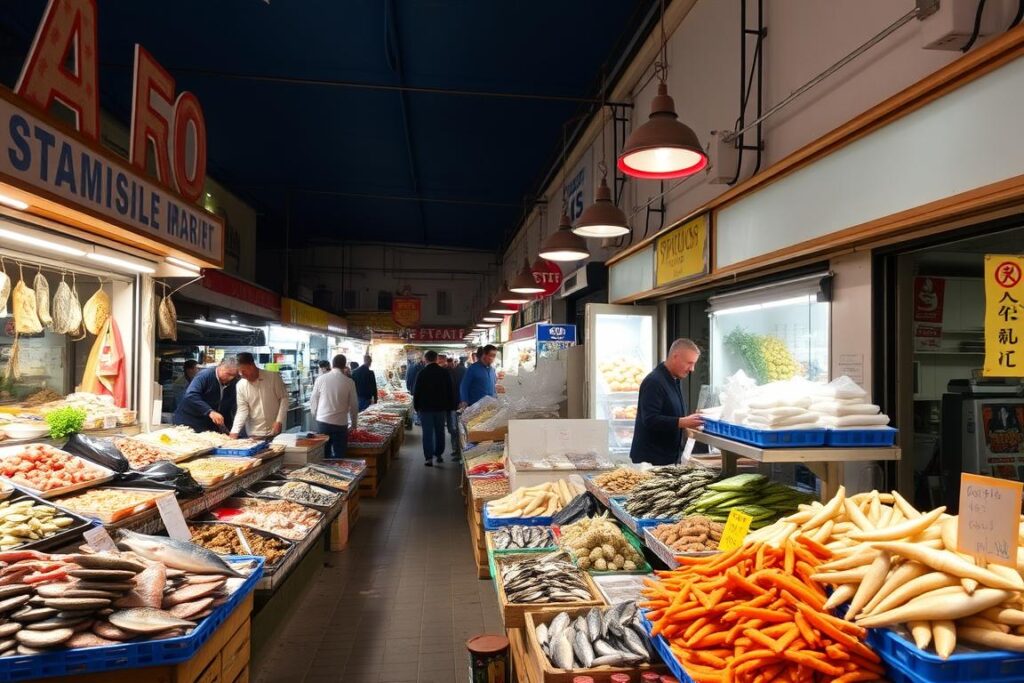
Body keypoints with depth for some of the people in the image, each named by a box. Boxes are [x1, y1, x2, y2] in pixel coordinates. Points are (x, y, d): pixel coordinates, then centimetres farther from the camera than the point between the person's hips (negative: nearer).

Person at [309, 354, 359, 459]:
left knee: (324, 454, 11)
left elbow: (313, 400, 4)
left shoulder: (321, 379, -3)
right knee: (339, 456, 6)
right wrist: (354, 423, 15)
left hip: (322, 421, 2)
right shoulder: (349, 382, -6)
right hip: (340, 423, -2)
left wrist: (314, 415, 22)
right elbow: (354, 405, 0)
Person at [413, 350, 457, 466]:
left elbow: (416, 392, -3)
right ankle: (439, 455, 20)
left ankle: (429, 458, -7)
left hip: (425, 408, -2)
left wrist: (416, 407, 6)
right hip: (441, 408, 2)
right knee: (440, 432, 14)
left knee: (427, 433, -1)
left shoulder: (422, 373, -6)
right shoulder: (444, 372, 0)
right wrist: (450, 407, 9)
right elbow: (450, 391, 3)